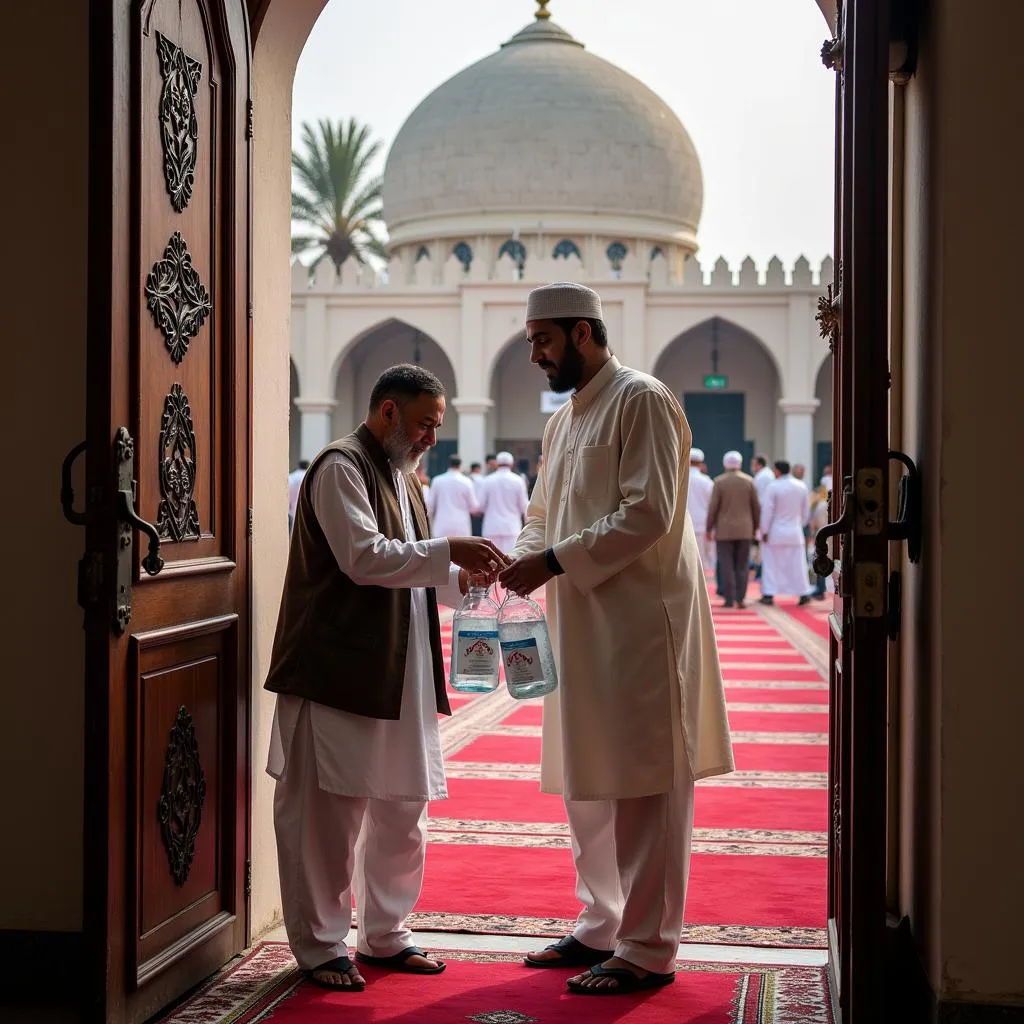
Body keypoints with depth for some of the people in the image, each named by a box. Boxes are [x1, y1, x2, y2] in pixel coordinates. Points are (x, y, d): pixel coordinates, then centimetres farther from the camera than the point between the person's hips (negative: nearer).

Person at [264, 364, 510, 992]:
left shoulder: (404, 475, 19)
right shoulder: (341, 468, -9)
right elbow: (364, 558, -20)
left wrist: (462, 577, 6)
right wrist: (449, 551, -20)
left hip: (399, 675, 9)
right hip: (339, 672, -9)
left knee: (402, 810, 13)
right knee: (330, 813, -1)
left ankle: (385, 934, 26)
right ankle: (320, 946, 10)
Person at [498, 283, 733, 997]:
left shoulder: (641, 400, -9)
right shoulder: (563, 421, 18)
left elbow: (648, 513, -18)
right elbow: (544, 517, 21)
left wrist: (555, 561, -18)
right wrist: (523, 558, 0)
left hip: (640, 621, -9)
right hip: (584, 623, 9)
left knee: (644, 784, -4)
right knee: (587, 783, 15)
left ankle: (647, 950, 3)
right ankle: (601, 928, 27)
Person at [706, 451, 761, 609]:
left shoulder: (719, 482, -5)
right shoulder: (749, 481, 2)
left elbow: (713, 507, -7)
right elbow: (756, 507, 4)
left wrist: (709, 528, 0)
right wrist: (755, 527, 15)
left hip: (724, 530, -2)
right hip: (745, 530, 2)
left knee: (726, 566, 0)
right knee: (742, 566, 6)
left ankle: (729, 600, -4)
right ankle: (740, 598, 1)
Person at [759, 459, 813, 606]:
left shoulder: (773, 487, -14)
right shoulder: (802, 487, 1)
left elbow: (767, 511, -13)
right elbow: (806, 511, 9)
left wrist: (764, 531, -5)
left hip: (775, 533, -3)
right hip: (795, 532, 4)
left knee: (770, 564, 5)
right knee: (797, 564, 10)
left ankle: (769, 594, 2)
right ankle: (803, 593, 10)